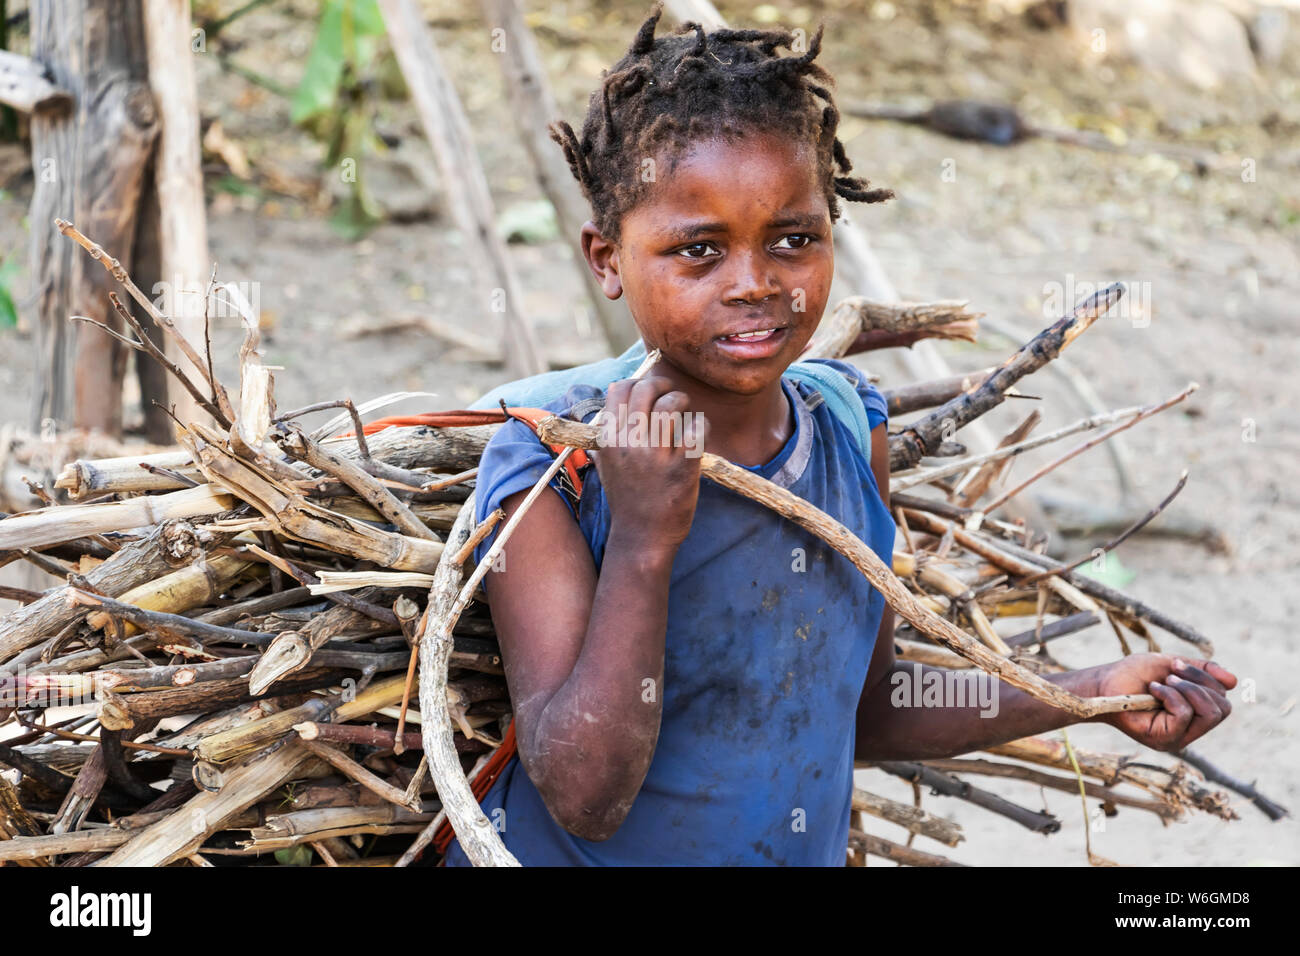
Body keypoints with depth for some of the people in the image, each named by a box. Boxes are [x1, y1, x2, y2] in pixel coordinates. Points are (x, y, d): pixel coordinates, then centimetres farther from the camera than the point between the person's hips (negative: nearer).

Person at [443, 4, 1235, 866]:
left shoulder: (851, 431, -7)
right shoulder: (551, 471, -21)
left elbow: (865, 711, 4)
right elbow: (584, 797, -26)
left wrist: (1092, 694, -4)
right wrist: (642, 543, -32)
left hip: (811, 852, 4)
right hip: (570, 856, -4)